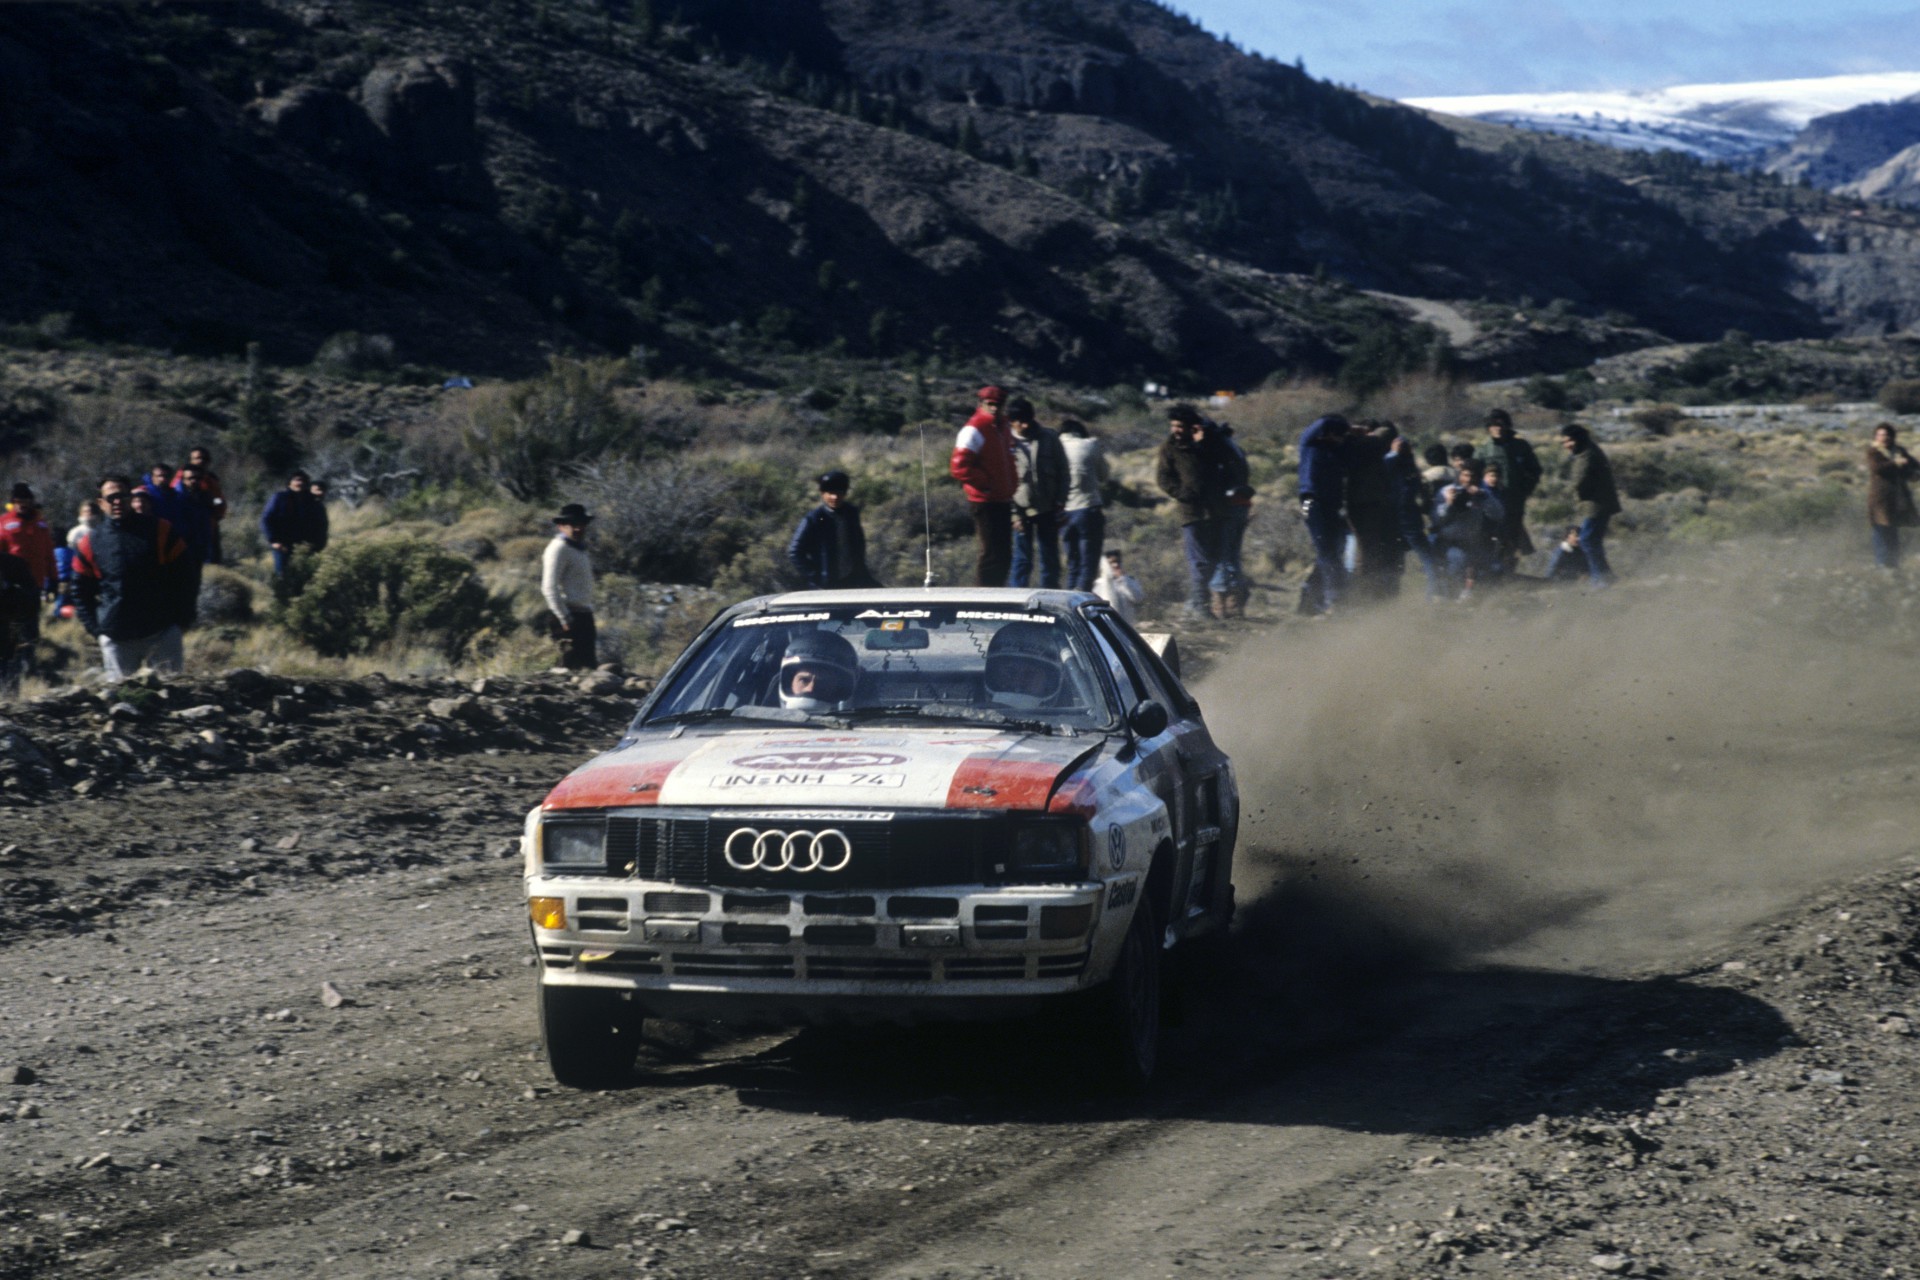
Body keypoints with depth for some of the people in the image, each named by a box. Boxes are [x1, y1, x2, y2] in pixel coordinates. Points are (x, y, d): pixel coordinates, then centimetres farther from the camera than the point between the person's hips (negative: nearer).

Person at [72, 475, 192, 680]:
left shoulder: (160, 530, 1)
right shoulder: (91, 542, 4)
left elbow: (182, 574, 5)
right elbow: (81, 590, 10)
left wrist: (178, 615, -1)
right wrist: (95, 629, 1)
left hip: (162, 631, -1)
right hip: (116, 638, 1)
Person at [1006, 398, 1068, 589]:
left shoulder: (1049, 437, -1)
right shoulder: (1007, 442, -6)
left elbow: (1062, 471, 3)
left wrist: (1060, 502, -4)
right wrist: (1014, 513, -11)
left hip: (1048, 509, 2)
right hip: (1022, 510, -2)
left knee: (1050, 559, 8)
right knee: (1022, 560, 0)